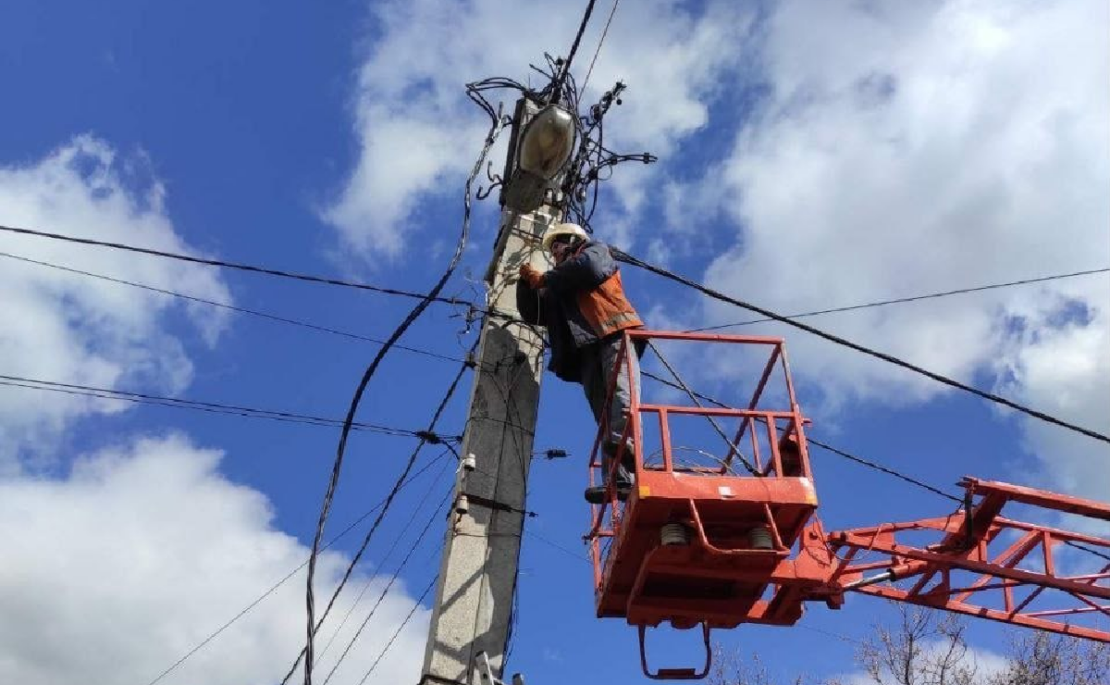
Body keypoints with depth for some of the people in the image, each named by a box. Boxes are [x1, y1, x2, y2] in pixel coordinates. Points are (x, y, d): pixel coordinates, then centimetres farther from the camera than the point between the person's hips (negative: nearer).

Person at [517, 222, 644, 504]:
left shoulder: (596, 250, 24)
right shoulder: (558, 291, 39)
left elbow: (590, 268, 0)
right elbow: (533, 313, 35)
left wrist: (546, 279, 9)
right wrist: (528, 283, 18)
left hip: (614, 332, -5)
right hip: (586, 350, 5)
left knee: (621, 387, -29)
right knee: (604, 413, -13)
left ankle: (625, 442, -53)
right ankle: (620, 480, -27)